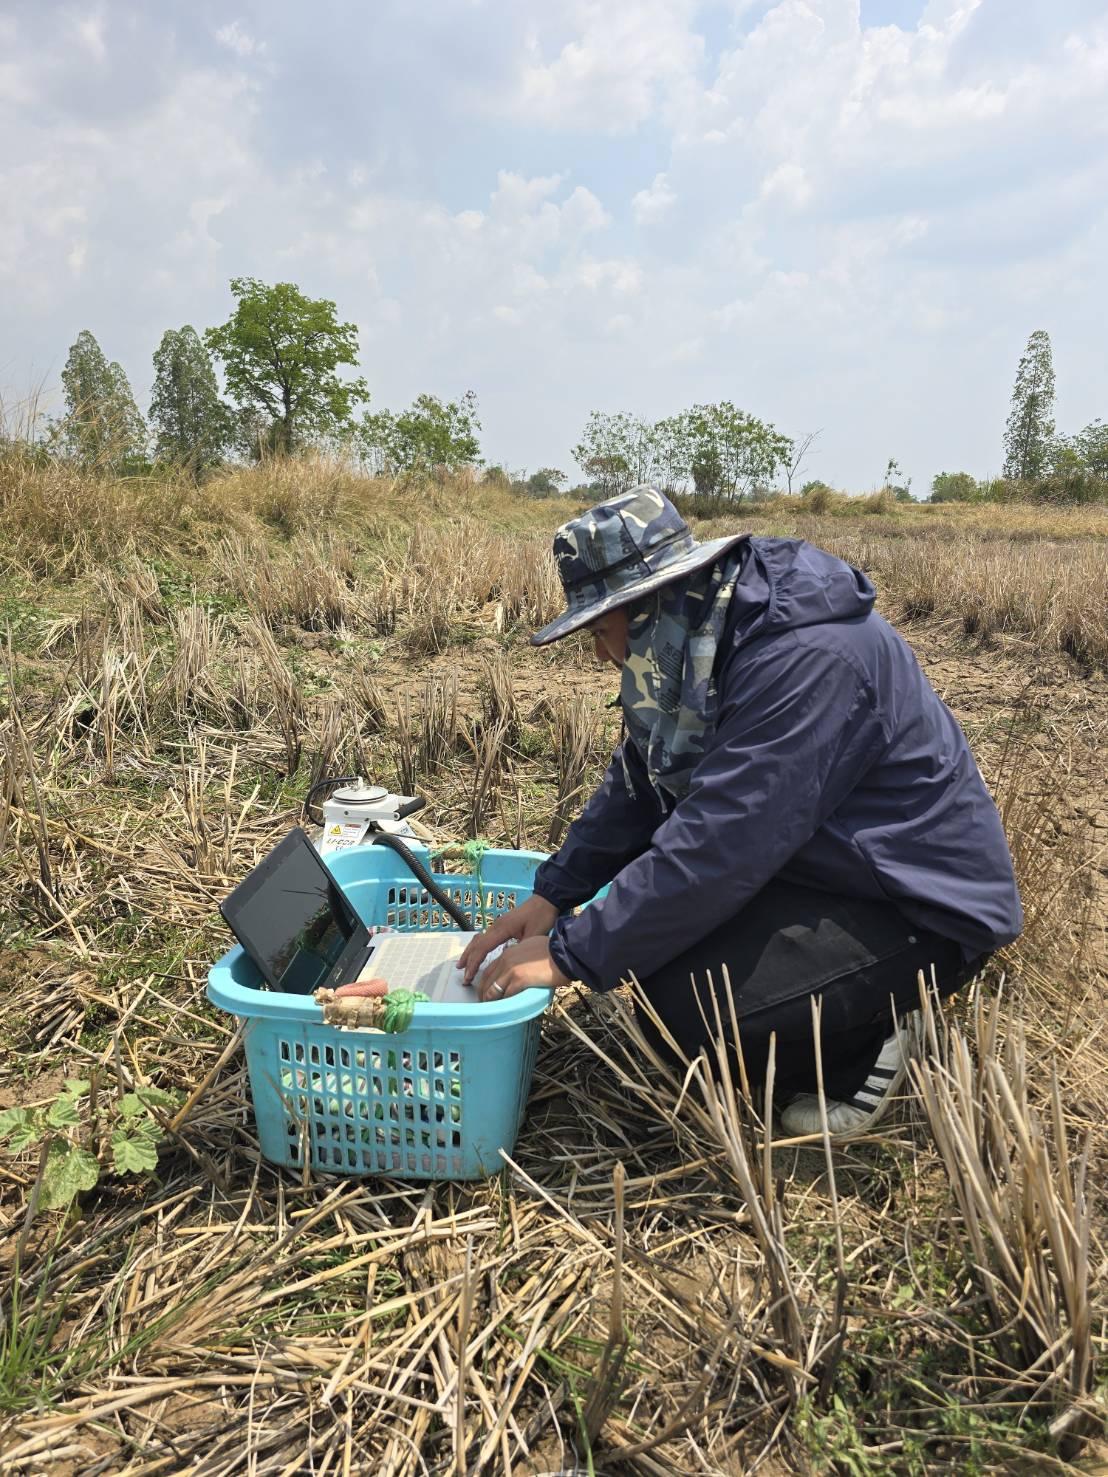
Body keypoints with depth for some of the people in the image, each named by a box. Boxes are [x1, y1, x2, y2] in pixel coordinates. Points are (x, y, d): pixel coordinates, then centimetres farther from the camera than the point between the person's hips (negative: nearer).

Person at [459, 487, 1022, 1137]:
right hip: (824, 861, 9)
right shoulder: (701, 636, -2)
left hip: (924, 904, -9)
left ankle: (858, 1054, 3)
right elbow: (639, 781, 4)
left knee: (687, 1005, -25)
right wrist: (552, 894, -5)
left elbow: (721, 842, -34)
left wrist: (570, 954, -26)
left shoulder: (808, 656, -31)